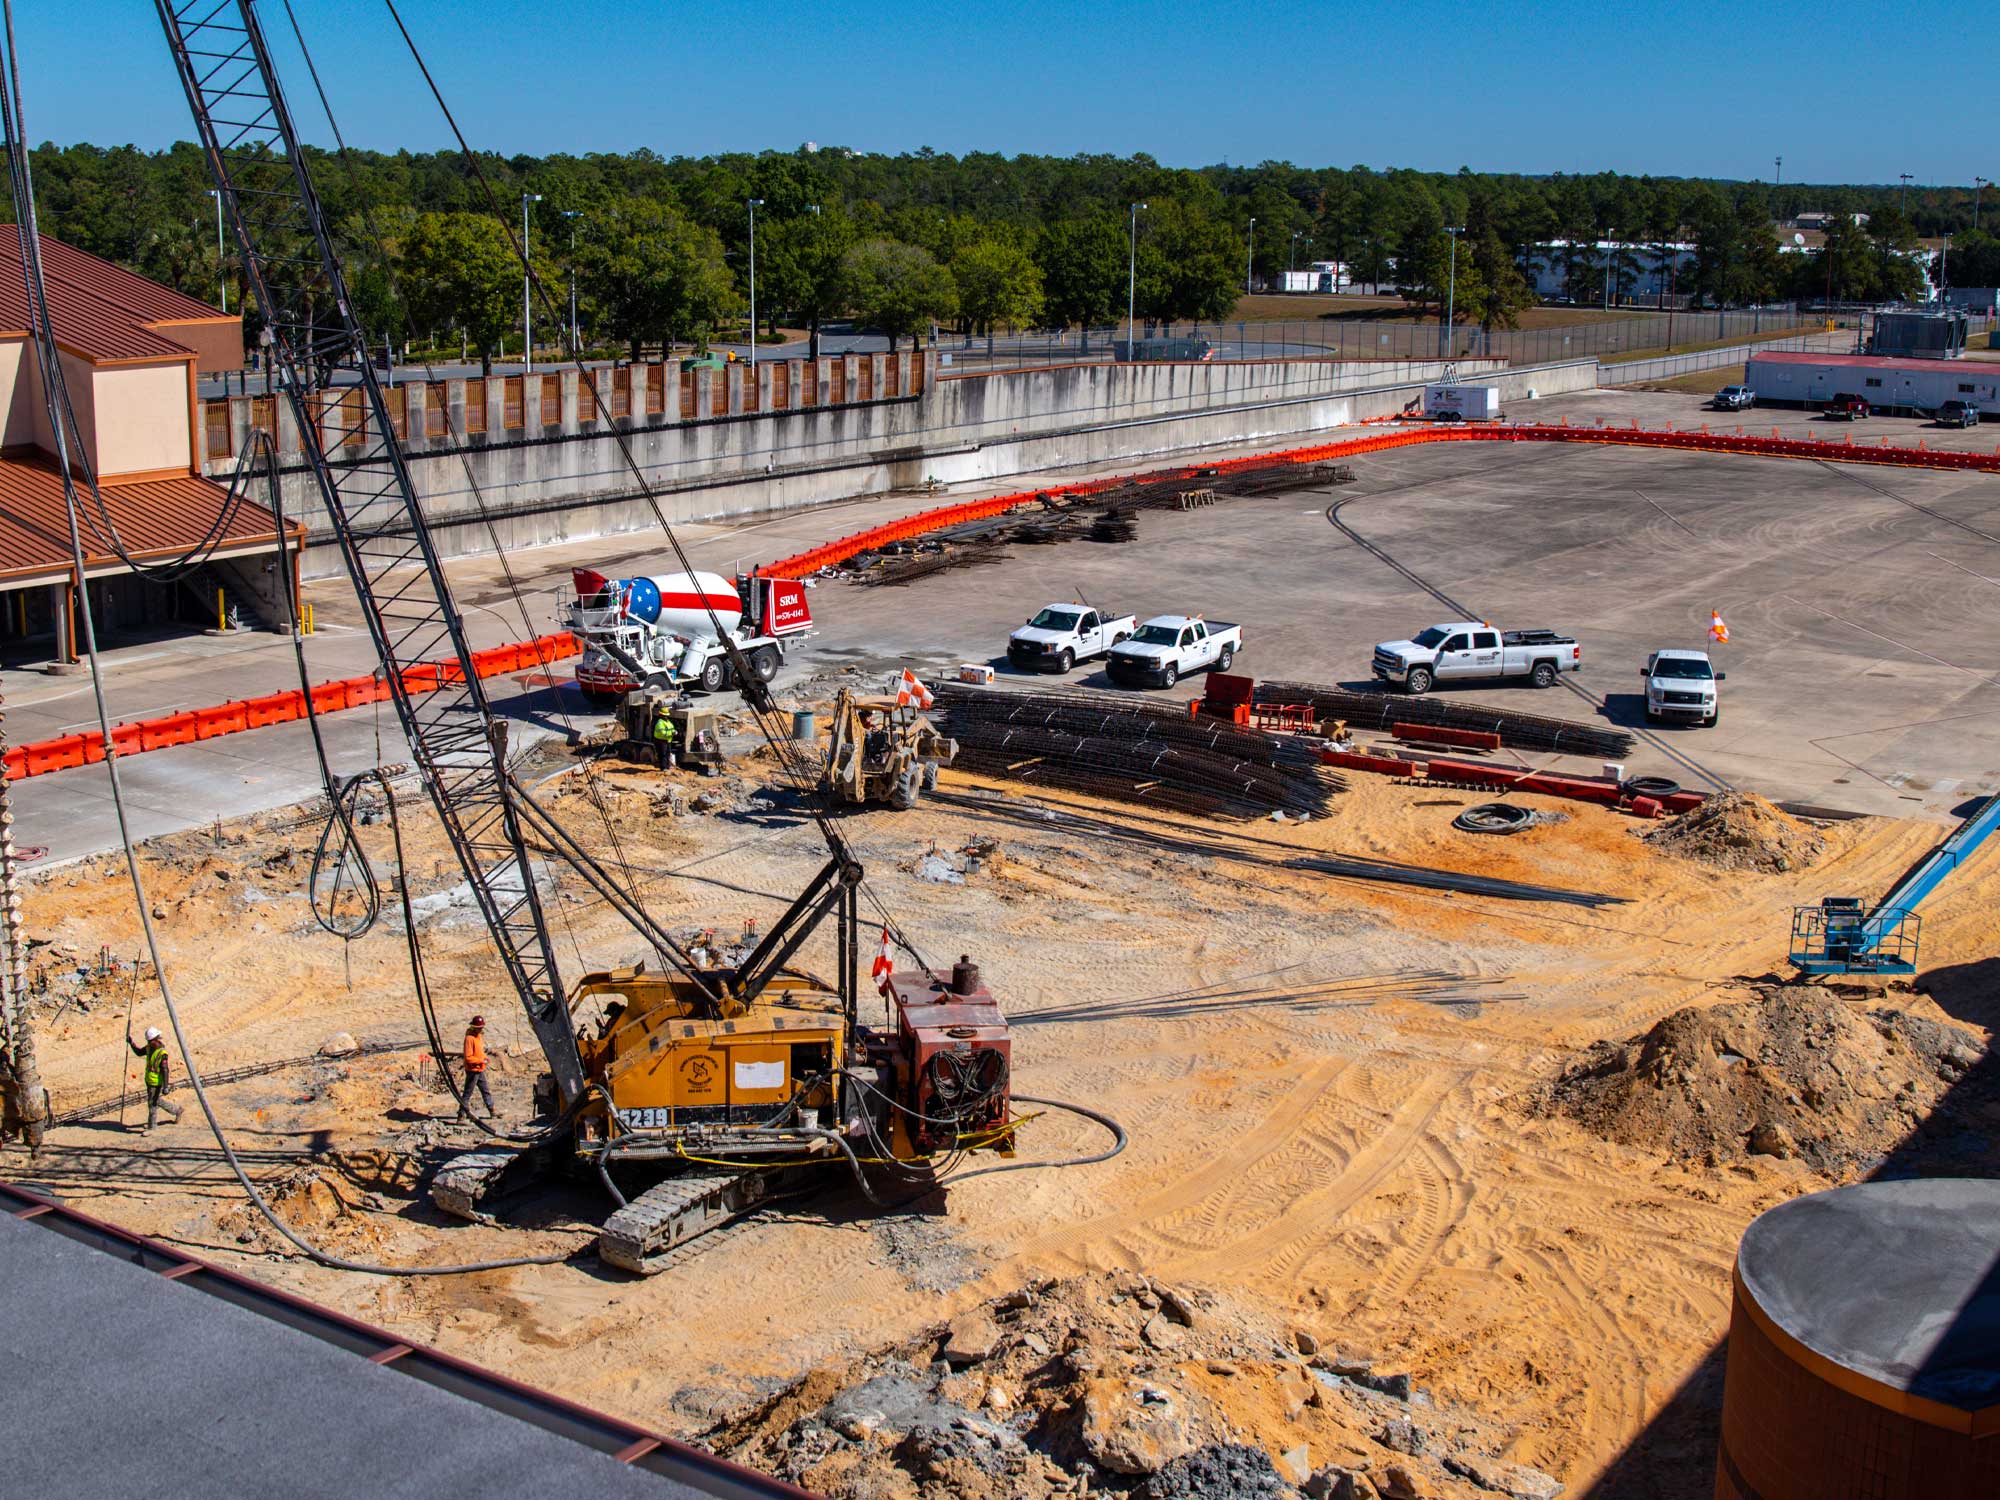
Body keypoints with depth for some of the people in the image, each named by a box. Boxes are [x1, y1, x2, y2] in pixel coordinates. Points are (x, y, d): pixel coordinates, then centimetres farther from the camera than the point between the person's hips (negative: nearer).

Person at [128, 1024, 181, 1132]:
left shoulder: (162, 1053, -26)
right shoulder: (149, 1047, -1)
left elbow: (165, 1071, -25)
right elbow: (139, 1052, 17)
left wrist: (165, 1087, -25)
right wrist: (131, 1042, 4)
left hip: (156, 1083, -9)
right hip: (149, 1081, 9)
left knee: (153, 1104, 2)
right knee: (158, 1101, 22)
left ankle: (151, 1127, 16)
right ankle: (176, 1110, 40)